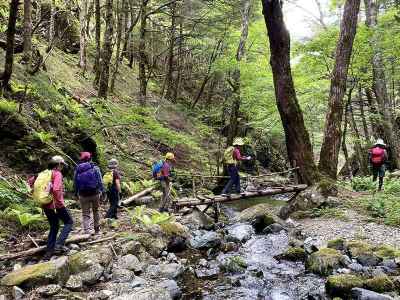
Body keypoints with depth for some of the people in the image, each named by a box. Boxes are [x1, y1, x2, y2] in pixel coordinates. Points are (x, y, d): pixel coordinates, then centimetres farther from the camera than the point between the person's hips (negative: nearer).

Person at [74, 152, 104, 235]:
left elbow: (75, 183, 5)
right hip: (95, 193, 0)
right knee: (96, 211, 18)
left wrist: (76, 194, 13)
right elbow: (100, 181, -5)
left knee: (85, 214, 5)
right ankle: (97, 229, 30)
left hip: (83, 195, 0)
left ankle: (87, 230, -9)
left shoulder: (77, 169, 2)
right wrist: (102, 191, 0)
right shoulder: (95, 168, -3)